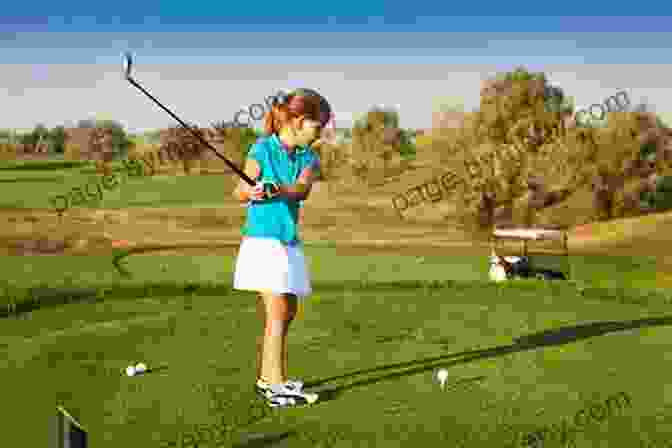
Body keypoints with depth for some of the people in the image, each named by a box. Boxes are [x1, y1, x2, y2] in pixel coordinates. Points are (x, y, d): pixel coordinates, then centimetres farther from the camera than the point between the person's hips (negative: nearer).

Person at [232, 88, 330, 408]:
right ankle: (278, 389, -10)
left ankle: (266, 378, 27)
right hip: (263, 240, -7)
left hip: (290, 243, 7)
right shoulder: (263, 148, -5)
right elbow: (240, 192, -9)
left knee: (288, 313, 14)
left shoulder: (309, 159, 8)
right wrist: (251, 191, -32)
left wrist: (274, 189, -33)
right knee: (277, 314, -11)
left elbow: (301, 189, -13)